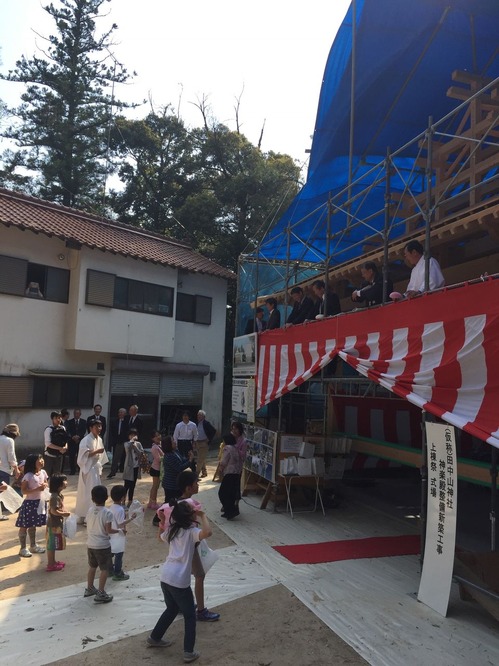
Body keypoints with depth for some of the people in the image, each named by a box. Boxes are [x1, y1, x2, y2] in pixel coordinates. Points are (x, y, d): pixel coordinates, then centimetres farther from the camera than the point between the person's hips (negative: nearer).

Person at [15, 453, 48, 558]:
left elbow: (46, 484, 14)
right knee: (24, 526, 5)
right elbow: (23, 491, -19)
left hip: (39, 502, 7)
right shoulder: (28, 476, -20)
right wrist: (37, 489, -27)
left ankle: (33, 546, 31)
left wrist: (45, 485, -9)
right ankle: (23, 548, 15)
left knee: (33, 525, 20)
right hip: (29, 503, -6)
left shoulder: (43, 472, 0)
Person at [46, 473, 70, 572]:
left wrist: (65, 512, 6)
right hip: (54, 524, -10)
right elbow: (54, 511, -27)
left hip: (57, 523, 10)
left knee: (54, 544, 19)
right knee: (51, 544, 1)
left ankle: (53, 562, 30)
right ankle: (50, 565, 10)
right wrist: (64, 514, -19)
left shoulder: (59, 495, 8)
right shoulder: (55, 497, -23)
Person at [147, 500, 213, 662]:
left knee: (172, 609, 30)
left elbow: (162, 536, 32)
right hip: (179, 580, -7)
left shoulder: (172, 529, 9)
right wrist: (203, 516, -17)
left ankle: (154, 638, 41)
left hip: (165, 576, 7)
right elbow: (207, 532, -33)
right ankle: (189, 652, 12)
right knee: (190, 615, 12)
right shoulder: (191, 531, -12)